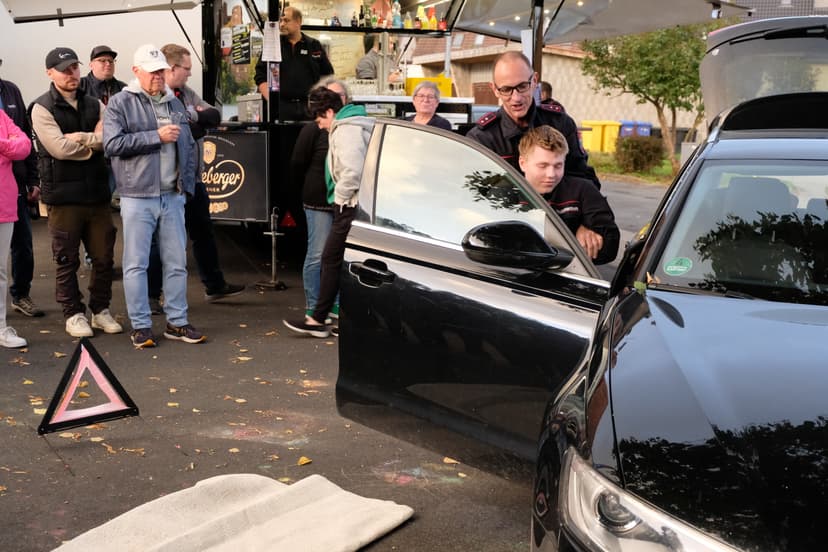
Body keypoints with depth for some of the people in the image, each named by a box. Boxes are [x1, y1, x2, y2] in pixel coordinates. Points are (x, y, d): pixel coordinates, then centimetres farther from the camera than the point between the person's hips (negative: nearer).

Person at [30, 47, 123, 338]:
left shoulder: (95, 105, 12)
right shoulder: (42, 109, -2)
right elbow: (60, 148, -15)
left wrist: (79, 138, -14)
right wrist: (95, 142, -4)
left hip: (97, 193, 4)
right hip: (64, 196, -4)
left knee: (104, 256, 7)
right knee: (67, 260, 3)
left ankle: (100, 310, 22)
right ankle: (73, 314, 15)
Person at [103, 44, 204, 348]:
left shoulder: (175, 103, 15)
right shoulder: (120, 103, -2)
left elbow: (189, 146, 20)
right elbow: (113, 143, -14)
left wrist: (187, 184, 10)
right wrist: (156, 136, -15)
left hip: (173, 197, 5)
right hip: (138, 197, -5)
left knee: (176, 262, 8)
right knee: (136, 263, 0)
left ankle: (177, 322, 18)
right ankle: (140, 325, 9)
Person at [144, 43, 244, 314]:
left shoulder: (188, 94, 10)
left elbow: (215, 116, 5)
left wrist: (197, 117, -15)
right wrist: (198, 124, -12)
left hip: (193, 179, 9)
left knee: (203, 233, 19)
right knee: (161, 240, 2)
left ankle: (214, 286, 34)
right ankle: (151, 295, 15)